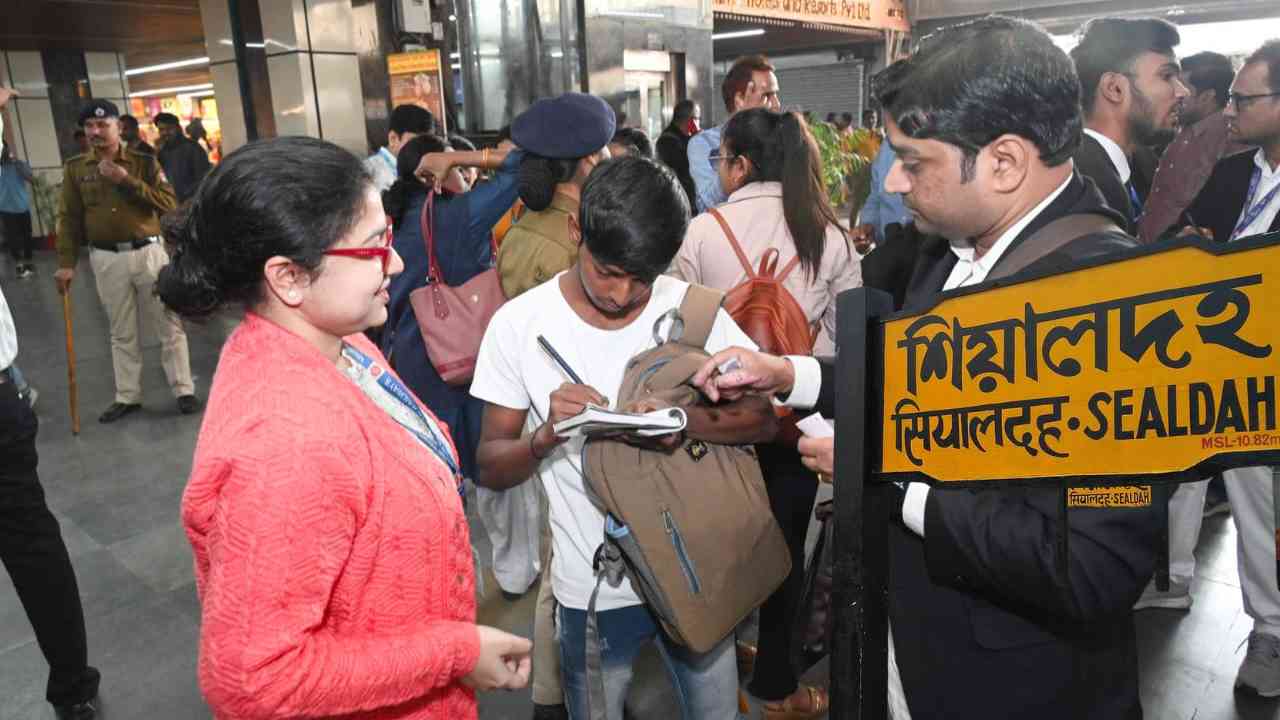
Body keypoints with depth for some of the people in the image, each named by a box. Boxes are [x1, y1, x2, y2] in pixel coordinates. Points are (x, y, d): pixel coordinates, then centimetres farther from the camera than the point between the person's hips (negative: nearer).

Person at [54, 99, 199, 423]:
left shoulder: (144, 161, 1)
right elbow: (69, 218, 5)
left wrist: (127, 181, -17)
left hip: (148, 252, -2)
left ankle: (184, 390, 13)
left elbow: (169, 202, -9)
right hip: (107, 259, 2)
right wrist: (66, 262, -1)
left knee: (169, 325, 3)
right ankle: (127, 396, 21)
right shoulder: (75, 168, 5)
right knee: (122, 332, 11)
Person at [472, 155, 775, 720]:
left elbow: (763, 418, -9)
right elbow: (491, 469, -6)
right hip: (594, 589, -1)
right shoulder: (519, 324, -12)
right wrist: (547, 435, -28)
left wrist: (681, 420, -28)